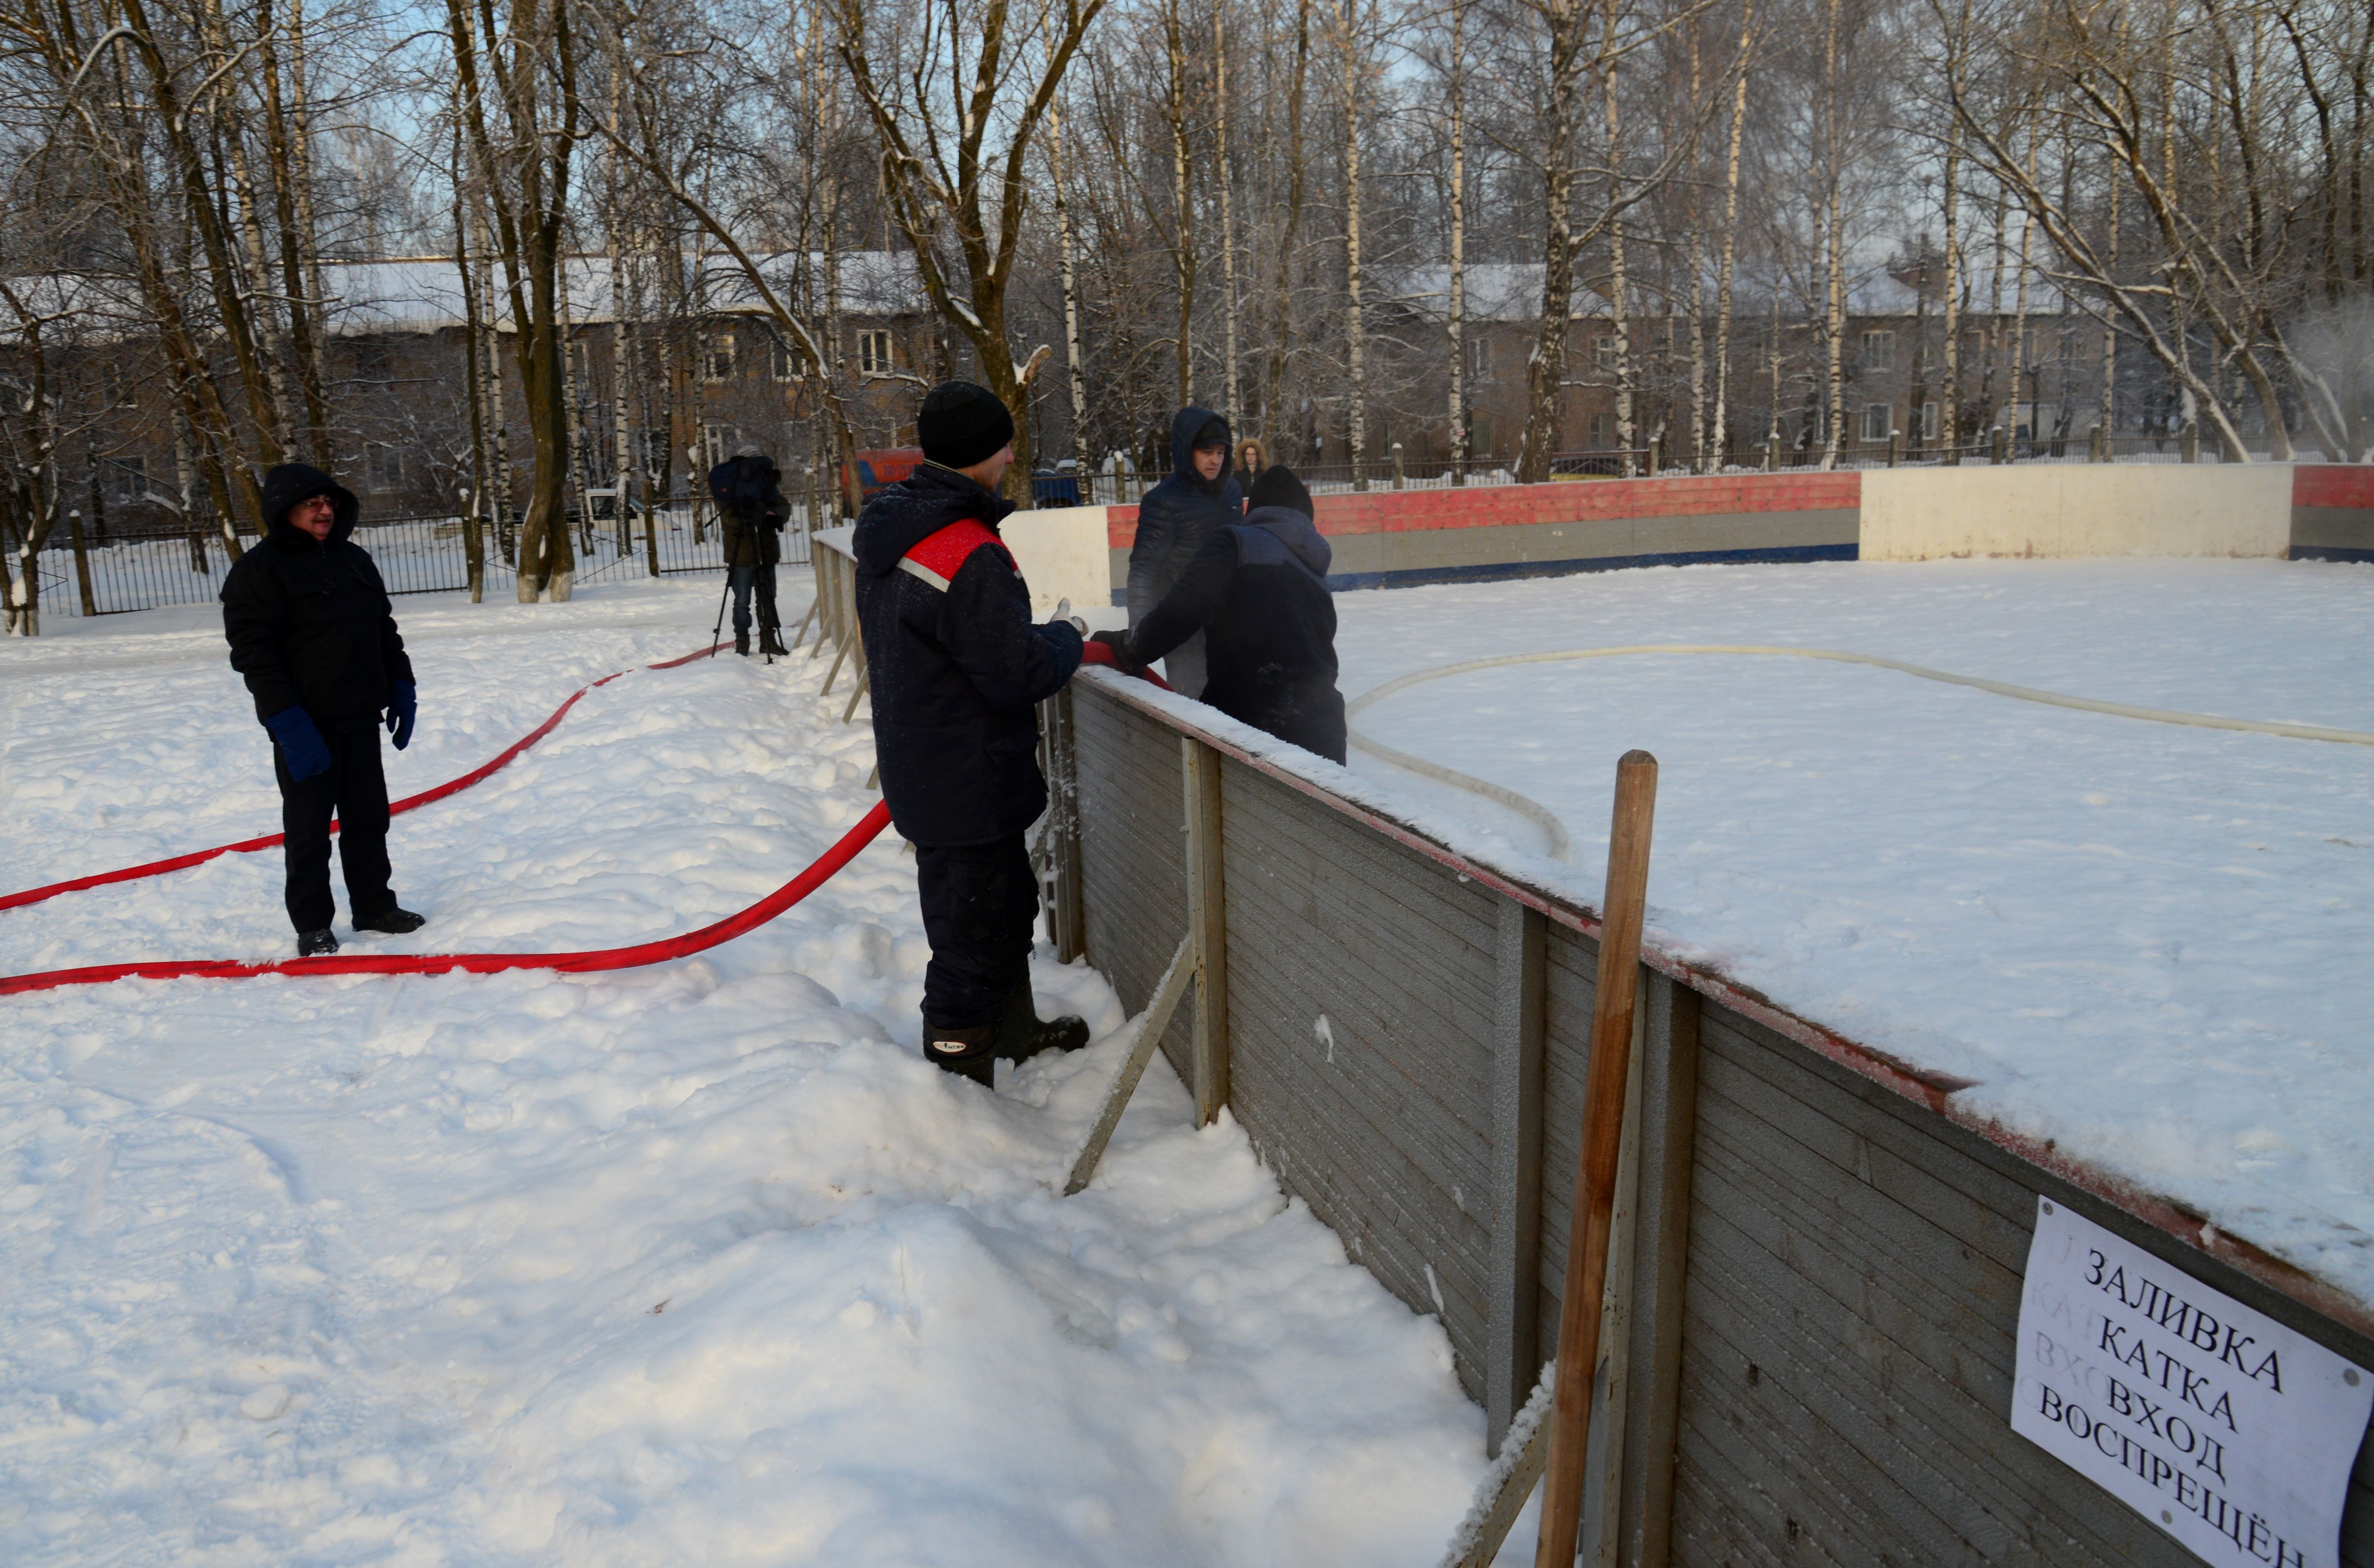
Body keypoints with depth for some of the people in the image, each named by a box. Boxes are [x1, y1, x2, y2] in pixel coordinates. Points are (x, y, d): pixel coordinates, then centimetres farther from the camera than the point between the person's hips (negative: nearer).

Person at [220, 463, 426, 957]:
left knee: (369, 821, 13)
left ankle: (374, 906, 26)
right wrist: (288, 723, -23)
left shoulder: (354, 560, 12)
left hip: (361, 721, 6)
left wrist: (401, 688, 10)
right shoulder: (258, 570, -10)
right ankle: (312, 924, 14)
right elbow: (254, 653, -16)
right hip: (305, 729, -6)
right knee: (309, 830, 3)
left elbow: (385, 629, 19)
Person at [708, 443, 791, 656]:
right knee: (742, 601, 0)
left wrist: (776, 515, -26)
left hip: (766, 552, 4)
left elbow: (785, 506, -1)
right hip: (740, 555, -4)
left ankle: (769, 640, 20)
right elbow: (730, 516, -20)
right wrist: (763, 515, -32)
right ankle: (742, 644, 8)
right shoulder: (726, 491, -5)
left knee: (768, 599, 10)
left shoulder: (767, 486, 8)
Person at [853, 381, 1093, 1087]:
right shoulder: (969, 557, -27)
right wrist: (1066, 637, -4)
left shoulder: (889, 530, 4)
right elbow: (1019, 673, -25)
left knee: (1008, 904, 28)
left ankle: (1016, 1032, 47)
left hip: (922, 766, 11)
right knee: (973, 942, 1)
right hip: (967, 790, -11)